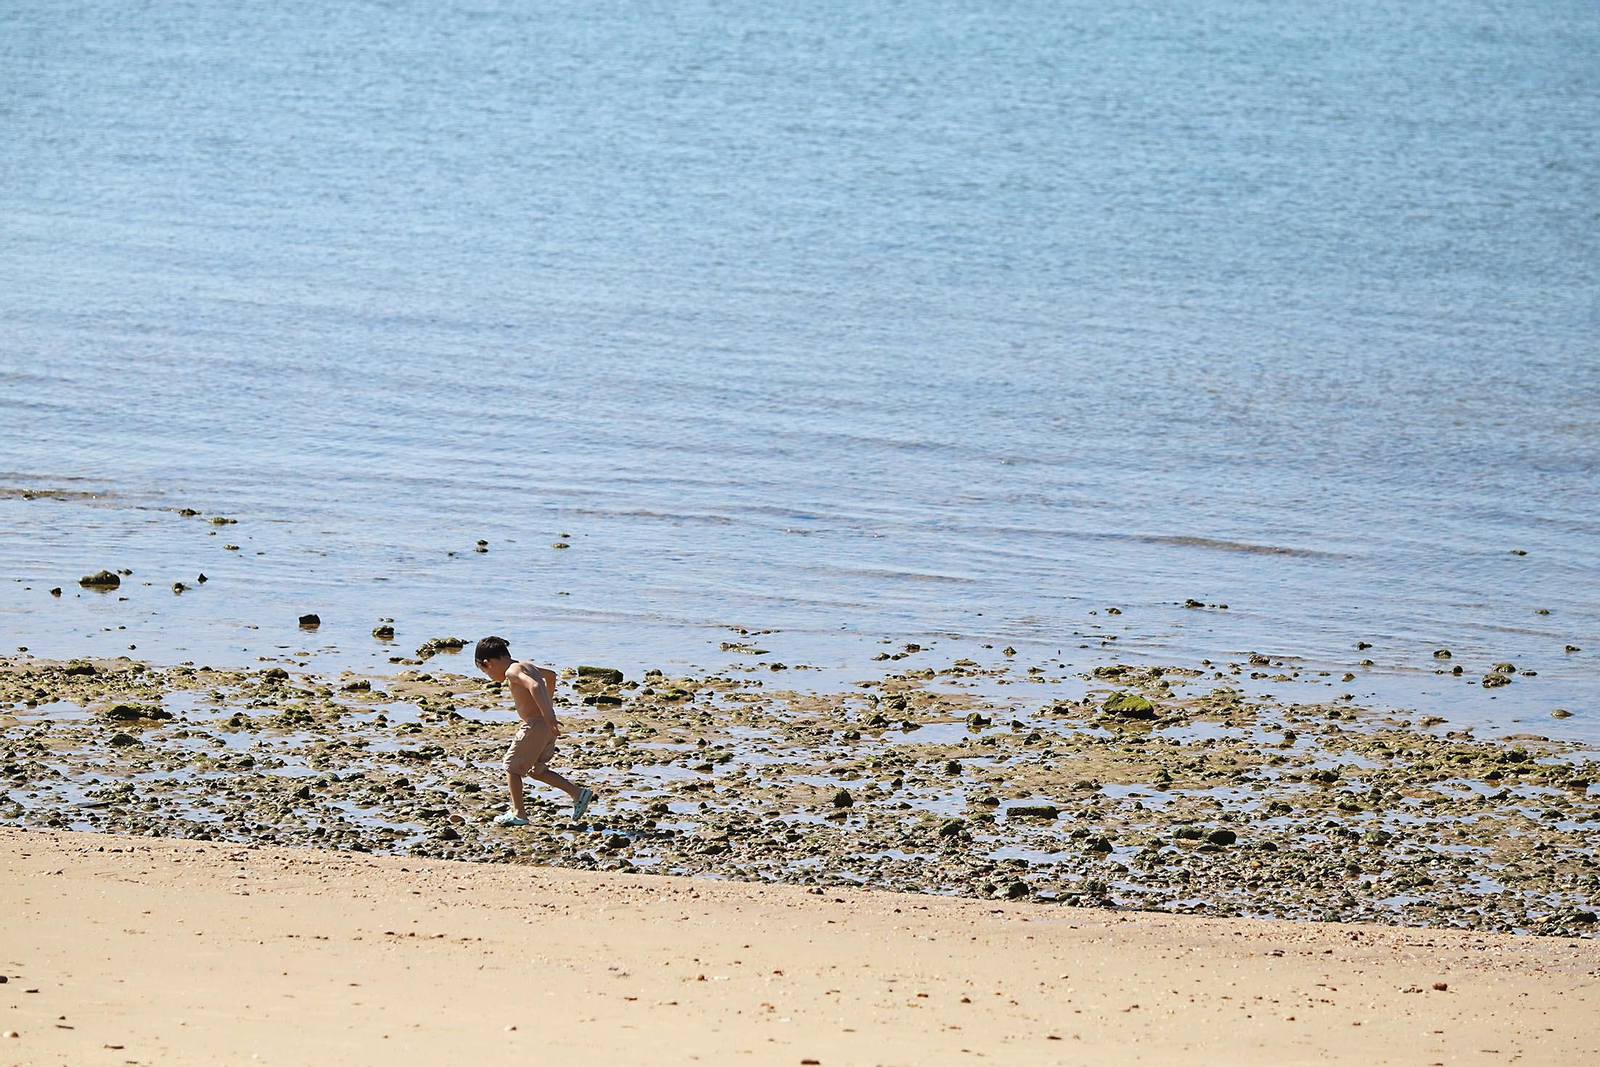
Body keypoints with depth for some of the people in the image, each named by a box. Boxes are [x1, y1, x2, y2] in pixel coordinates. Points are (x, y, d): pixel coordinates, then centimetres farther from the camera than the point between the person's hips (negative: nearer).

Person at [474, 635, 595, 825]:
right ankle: (578, 793, 12)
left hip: (536, 724, -9)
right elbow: (550, 674, 36)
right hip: (546, 726, 9)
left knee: (512, 766, 5)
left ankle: (518, 813, 8)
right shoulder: (527, 667, 17)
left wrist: (548, 716, -33)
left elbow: (534, 686, -30)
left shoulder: (512, 672, -12)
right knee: (536, 771, 19)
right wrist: (547, 701, 43)